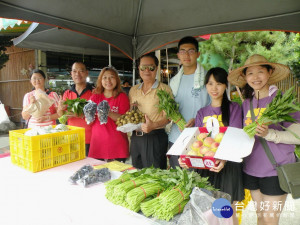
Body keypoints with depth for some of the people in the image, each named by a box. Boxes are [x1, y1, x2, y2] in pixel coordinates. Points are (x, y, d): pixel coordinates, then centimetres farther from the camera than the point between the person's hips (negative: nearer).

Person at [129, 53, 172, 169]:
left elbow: (168, 116, -11)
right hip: (136, 137, 5)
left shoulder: (164, 89, -5)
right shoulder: (133, 90, 12)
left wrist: (154, 125, -27)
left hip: (155, 138, -5)